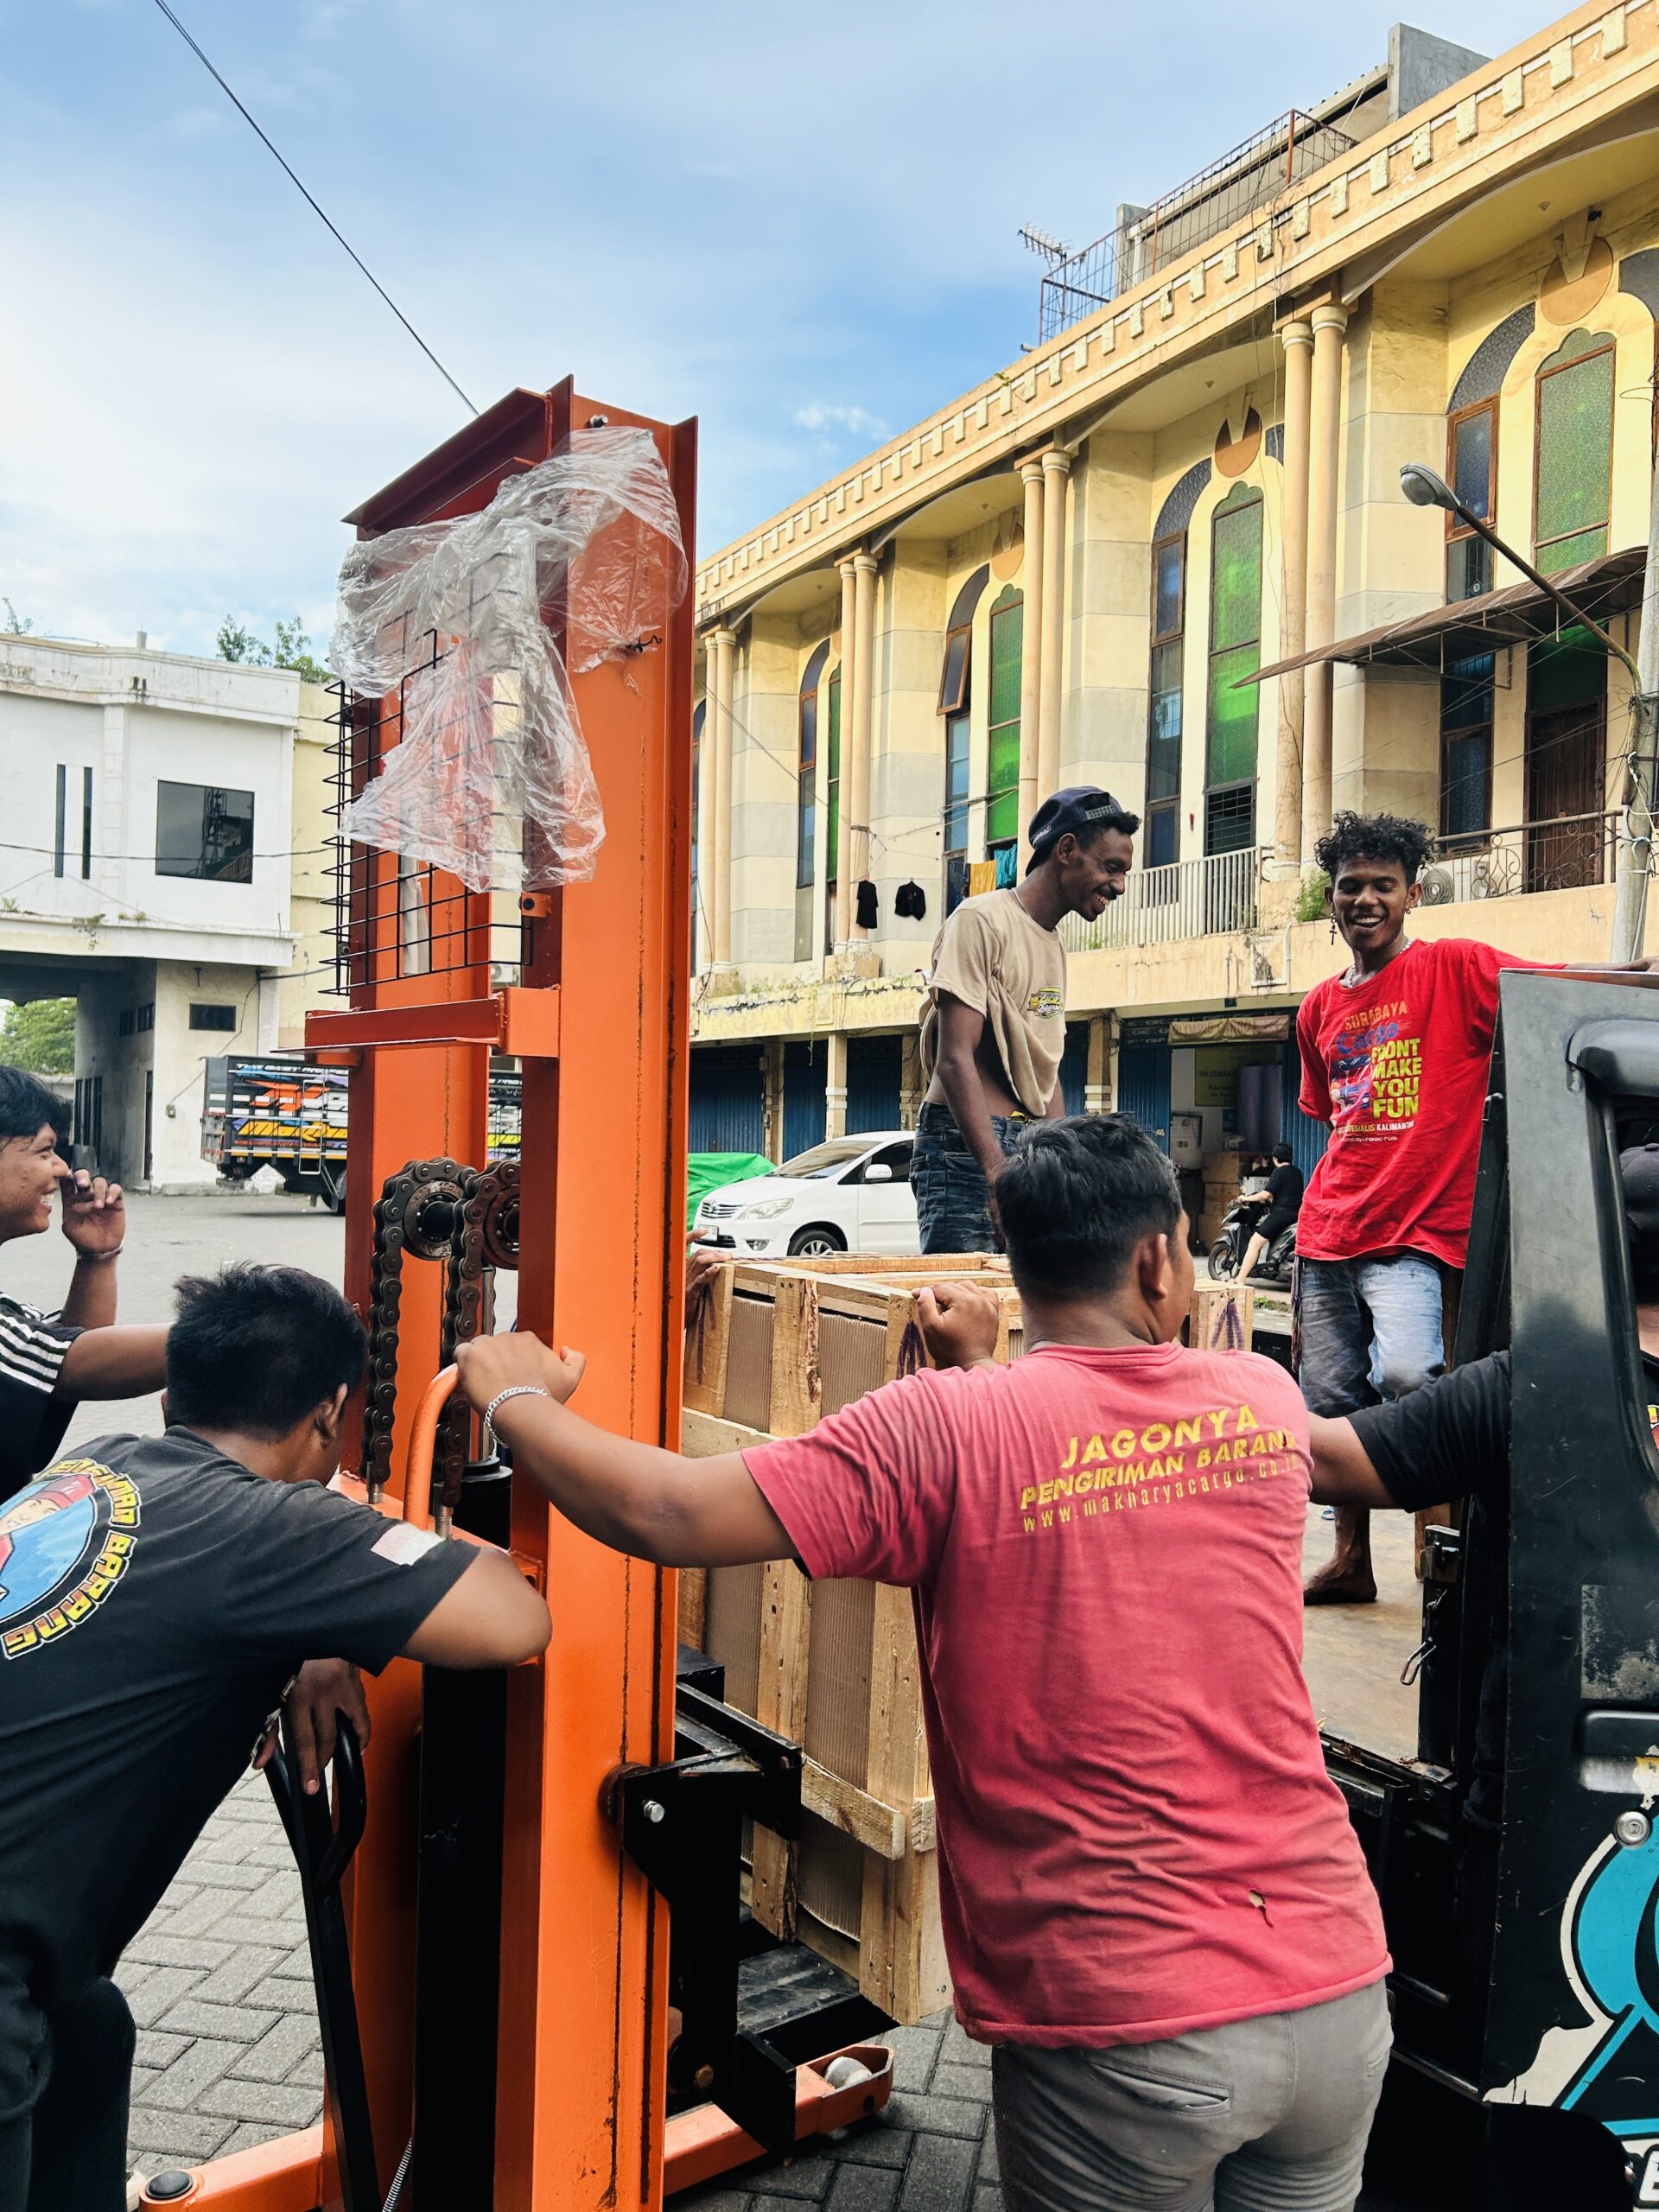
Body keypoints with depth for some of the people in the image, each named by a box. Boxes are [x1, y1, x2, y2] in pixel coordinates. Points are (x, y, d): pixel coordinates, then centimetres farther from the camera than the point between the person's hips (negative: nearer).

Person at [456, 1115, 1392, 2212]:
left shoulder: (949, 1432, -16)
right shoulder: (1268, 1401, -1)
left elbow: (666, 1515, -18)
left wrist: (516, 1396, -3)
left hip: (1127, 2030, -4)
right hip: (1335, 1991, 4)